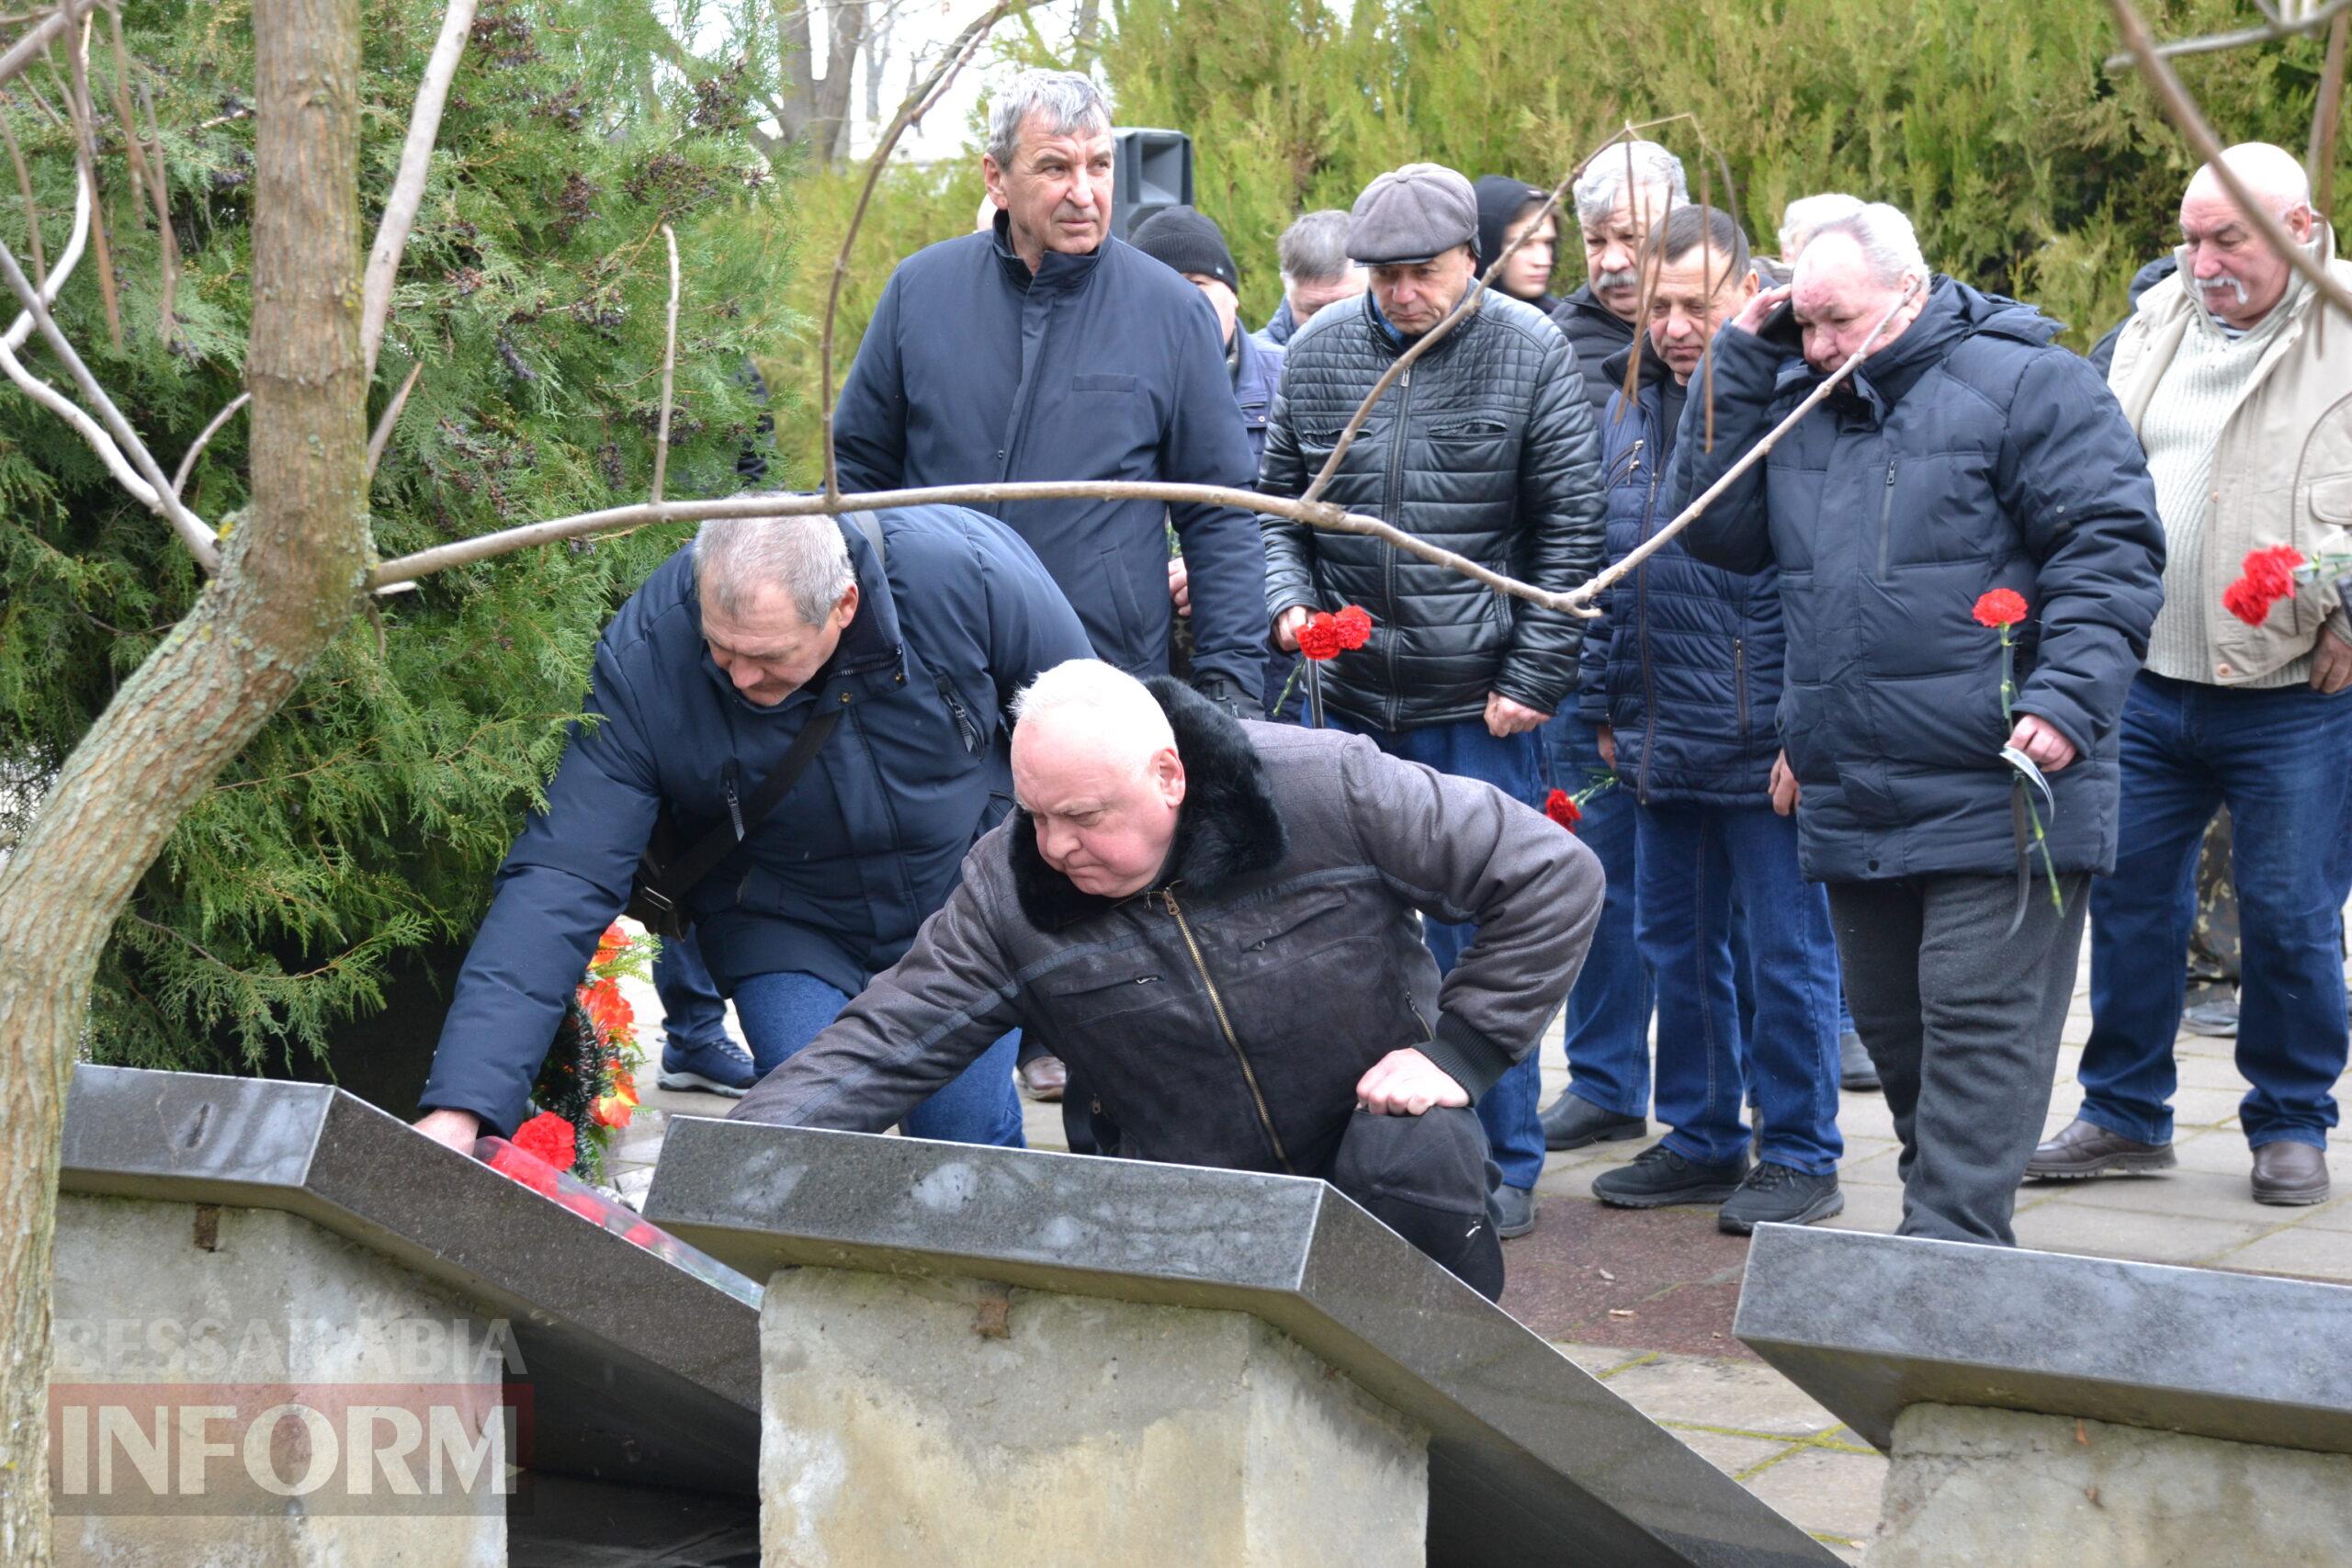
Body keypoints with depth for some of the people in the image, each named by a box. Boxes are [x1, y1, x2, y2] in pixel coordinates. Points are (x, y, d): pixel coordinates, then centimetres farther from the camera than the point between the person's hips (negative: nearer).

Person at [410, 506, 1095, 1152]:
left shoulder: (965, 572, -29)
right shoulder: (641, 664, -30)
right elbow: (558, 882, -32)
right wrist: (463, 1103, -41)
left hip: (962, 903, 1)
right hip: (782, 928, -1)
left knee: (974, 1142, -4)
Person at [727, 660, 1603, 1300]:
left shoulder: (1328, 790, -16)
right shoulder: (1007, 891, -9)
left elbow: (1553, 874, -11)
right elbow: (878, 1049, -11)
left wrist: (1459, 1052, -16)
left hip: (1380, 1123, -2)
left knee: (1415, 1162, -36)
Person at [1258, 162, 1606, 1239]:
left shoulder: (1529, 354, -4)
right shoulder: (1317, 355, 5)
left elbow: (1569, 532, -3)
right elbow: (1277, 502, 13)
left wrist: (1532, 680, -8)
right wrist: (1288, 597, -7)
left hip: (1476, 703, -3)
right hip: (1352, 693, 4)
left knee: (1481, 939, 0)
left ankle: (1503, 1167, 11)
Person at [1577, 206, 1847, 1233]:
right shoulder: (1630, 408, 12)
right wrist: (1607, 705, 18)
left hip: (1768, 744, -7)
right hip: (1663, 741, 7)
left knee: (1786, 950, 1)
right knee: (1677, 942, 15)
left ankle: (1799, 1156, 11)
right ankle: (1701, 1139, 27)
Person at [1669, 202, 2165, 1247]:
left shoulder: (2022, 384, -5)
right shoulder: (1795, 398, 15)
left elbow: (2110, 551, -10)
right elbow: (1714, 530, 9)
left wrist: (2068, 701, -21)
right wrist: (1743, 363, 4)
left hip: (1998, 798, -7)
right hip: (1853, 802, 7)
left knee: (1978, 1022, -9)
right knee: (1891, 1026, 13)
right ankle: (1947, 1225, 26)